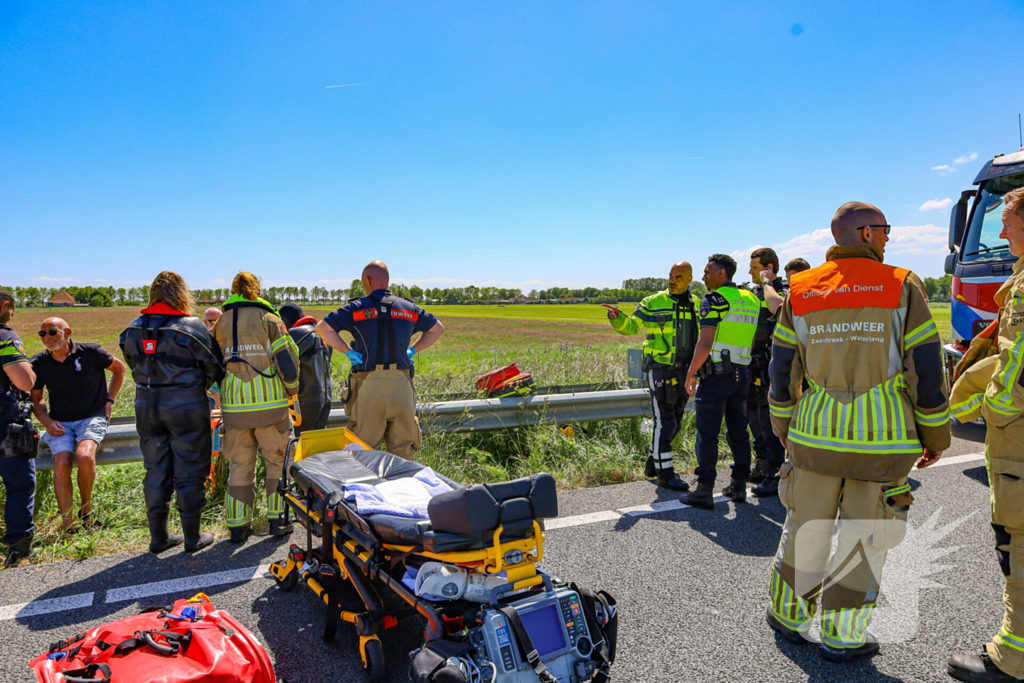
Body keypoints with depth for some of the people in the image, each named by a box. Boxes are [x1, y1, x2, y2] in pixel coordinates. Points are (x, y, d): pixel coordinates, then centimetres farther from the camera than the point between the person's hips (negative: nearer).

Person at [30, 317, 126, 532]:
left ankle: (86, 509, -5)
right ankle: (67, 526, -16)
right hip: (59, 423, 3)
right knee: (62, 464, -23)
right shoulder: (39, 363, 3)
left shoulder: (90, 352, -6)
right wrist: (47, 422, -1)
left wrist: (109, 400, 5)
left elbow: (119, 369, 12)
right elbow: (35, 398, 17)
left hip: (92, 418, -2)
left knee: (85, 456, -30)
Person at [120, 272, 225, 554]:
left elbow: (134, 366, 10)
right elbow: (216, 369, -6)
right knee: (190, 471, 5)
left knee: (156, 471, 14)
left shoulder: (133, 330, 2)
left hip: (146, 406, 5)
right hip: (187, 407, -4)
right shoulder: (192, 327, -12)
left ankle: (158, 536, 23)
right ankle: (193, 536, 14)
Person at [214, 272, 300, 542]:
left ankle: (238, 525, 17)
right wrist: (292, 388, 9)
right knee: (277, 461, 11)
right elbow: (287, 360, -7)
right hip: (270, 403, -3)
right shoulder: (269, 319, -1)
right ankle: (278, 519, 15)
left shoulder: (221, 324, 8)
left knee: (239, 465, 12)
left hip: (234, 406, 3)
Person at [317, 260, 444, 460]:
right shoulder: (409, 308, 10)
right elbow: (437, 328, 22)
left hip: (369, 384, -3)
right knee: (403, 449, 10)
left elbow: (322, 327, -3)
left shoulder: (357, 308, 1)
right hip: (401, 385, 3)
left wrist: (348, 351, 1)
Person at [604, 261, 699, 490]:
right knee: (664, 422, -8)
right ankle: (665, 473, -1)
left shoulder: (697, 304, 11)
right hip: (659, 369, -6)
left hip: (683, 371, 6)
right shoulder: (654, 302, -4)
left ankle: (653, 463, 28)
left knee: (674, 423, 12)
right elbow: (631, 326, -3)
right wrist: (617, 317, -22)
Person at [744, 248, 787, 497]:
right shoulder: (754, 292, 15)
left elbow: (776, 306, -37)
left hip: (769, 366, -9)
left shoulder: (782, 293, -11)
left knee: (769, 420, -7)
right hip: (751, 365, 9)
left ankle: (775, 475, 0)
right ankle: (761, 466, 29)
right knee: (754, 416, 15)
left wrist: (766, 282, -21)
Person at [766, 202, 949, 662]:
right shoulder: (902, 287, -4)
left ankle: (787, 614, 31)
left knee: (806, 526, 15)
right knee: (865, 536, 11)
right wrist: (935, 435, 7)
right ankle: (841, 637, 24)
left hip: (816, 432, 3)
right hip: (882, 436, -2)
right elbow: (925, 369, -4)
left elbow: (782, 369, 6)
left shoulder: (801, 292, 3)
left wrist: (783, 425, 18)